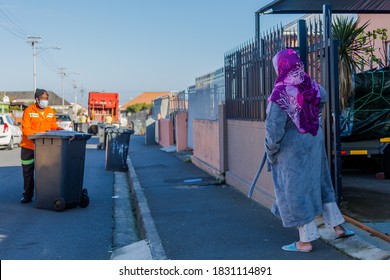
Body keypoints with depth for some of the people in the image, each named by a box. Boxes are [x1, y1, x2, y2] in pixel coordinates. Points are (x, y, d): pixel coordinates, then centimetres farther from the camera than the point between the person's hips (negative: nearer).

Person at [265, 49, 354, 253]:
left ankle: (306, 240, 11)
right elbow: (322, 96, 21)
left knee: (295, 190, 4)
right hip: (314, 141, 7)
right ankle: (338, 227, 26)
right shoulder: (309, 83, -2)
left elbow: (274, 127, -24)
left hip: (293, 148, -7)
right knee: (319, 182, 20)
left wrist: (271, 151, -9)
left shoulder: (280, 93, -24)